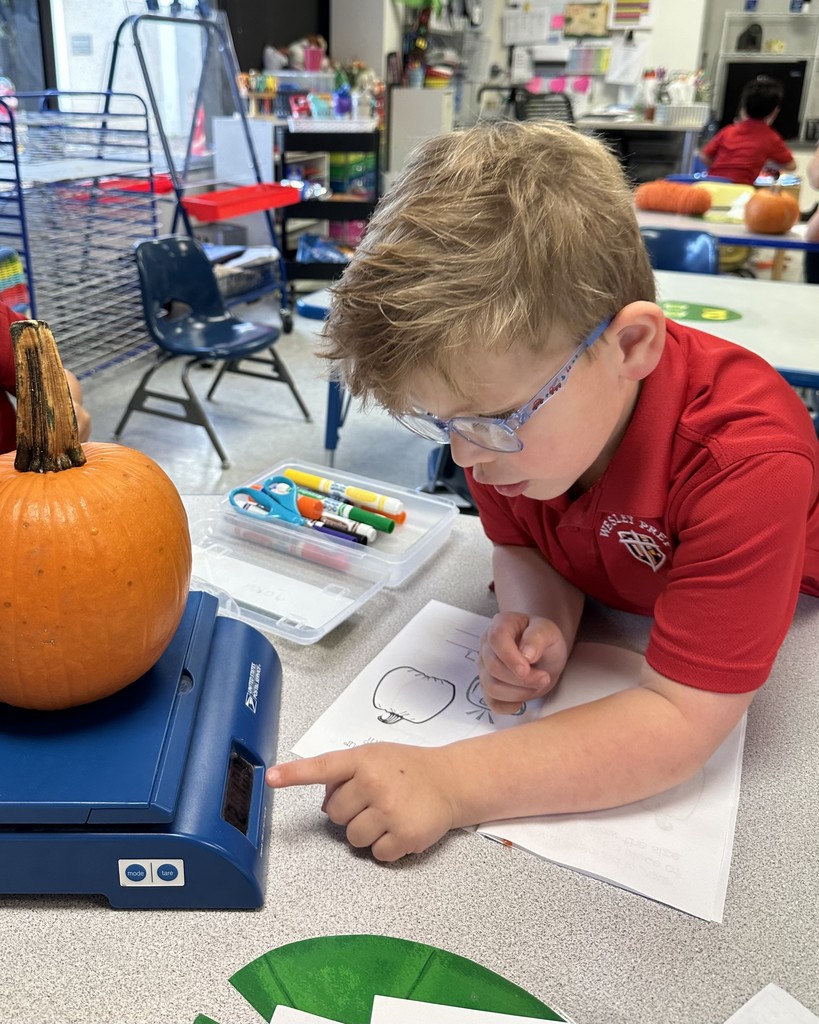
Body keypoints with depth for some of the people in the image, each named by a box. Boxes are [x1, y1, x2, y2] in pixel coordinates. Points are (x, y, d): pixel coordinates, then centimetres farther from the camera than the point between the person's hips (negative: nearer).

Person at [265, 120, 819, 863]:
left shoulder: (745, 461, -41)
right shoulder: (503, 394, -24)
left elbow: (681, 720, -42)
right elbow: (521, 548, -8)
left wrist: (450, 782, -50)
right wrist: (541, 622, -31)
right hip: (601, 615, 5)